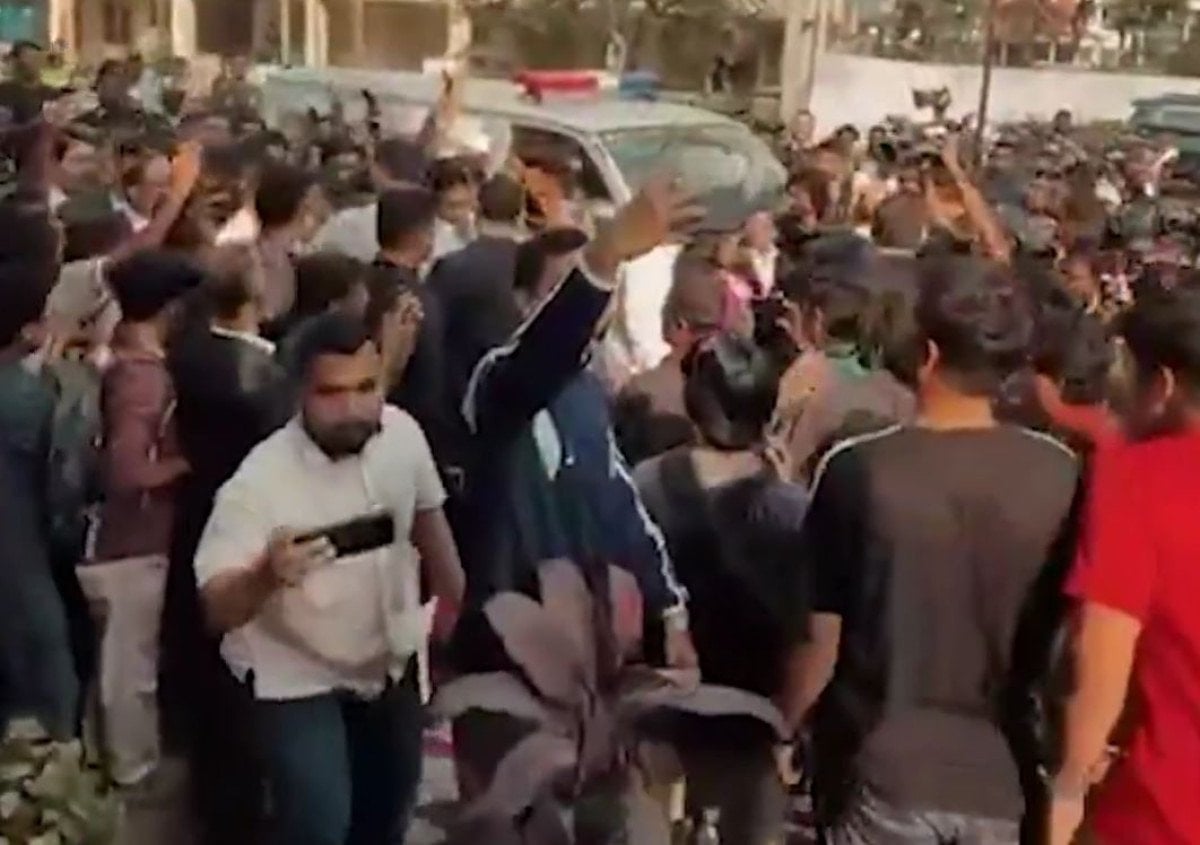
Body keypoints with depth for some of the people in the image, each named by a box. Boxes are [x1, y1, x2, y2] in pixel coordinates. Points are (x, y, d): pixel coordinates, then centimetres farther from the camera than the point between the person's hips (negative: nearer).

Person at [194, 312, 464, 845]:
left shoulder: (403, 433, -16)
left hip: (390, 660, 5)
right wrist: (266, 576, -55)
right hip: (297, 677, -5)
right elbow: (217, 610, -34)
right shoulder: (259, 481, -29)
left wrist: (458, 604, 13)